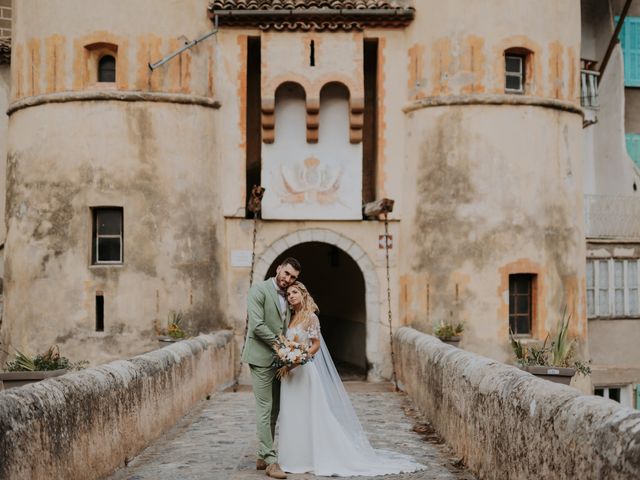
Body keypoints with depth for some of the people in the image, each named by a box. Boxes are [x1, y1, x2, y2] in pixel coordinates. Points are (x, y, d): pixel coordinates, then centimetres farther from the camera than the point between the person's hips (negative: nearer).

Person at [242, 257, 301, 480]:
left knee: (274, 409, 10)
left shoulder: (287, 296, 14)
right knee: (265, 408, -7)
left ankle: (263, 457, 18)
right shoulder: (259, 290, -10)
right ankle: (270, 460, -5)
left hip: (279, 359, 8)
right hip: (262, 358, -8)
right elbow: (257, 324, -18)